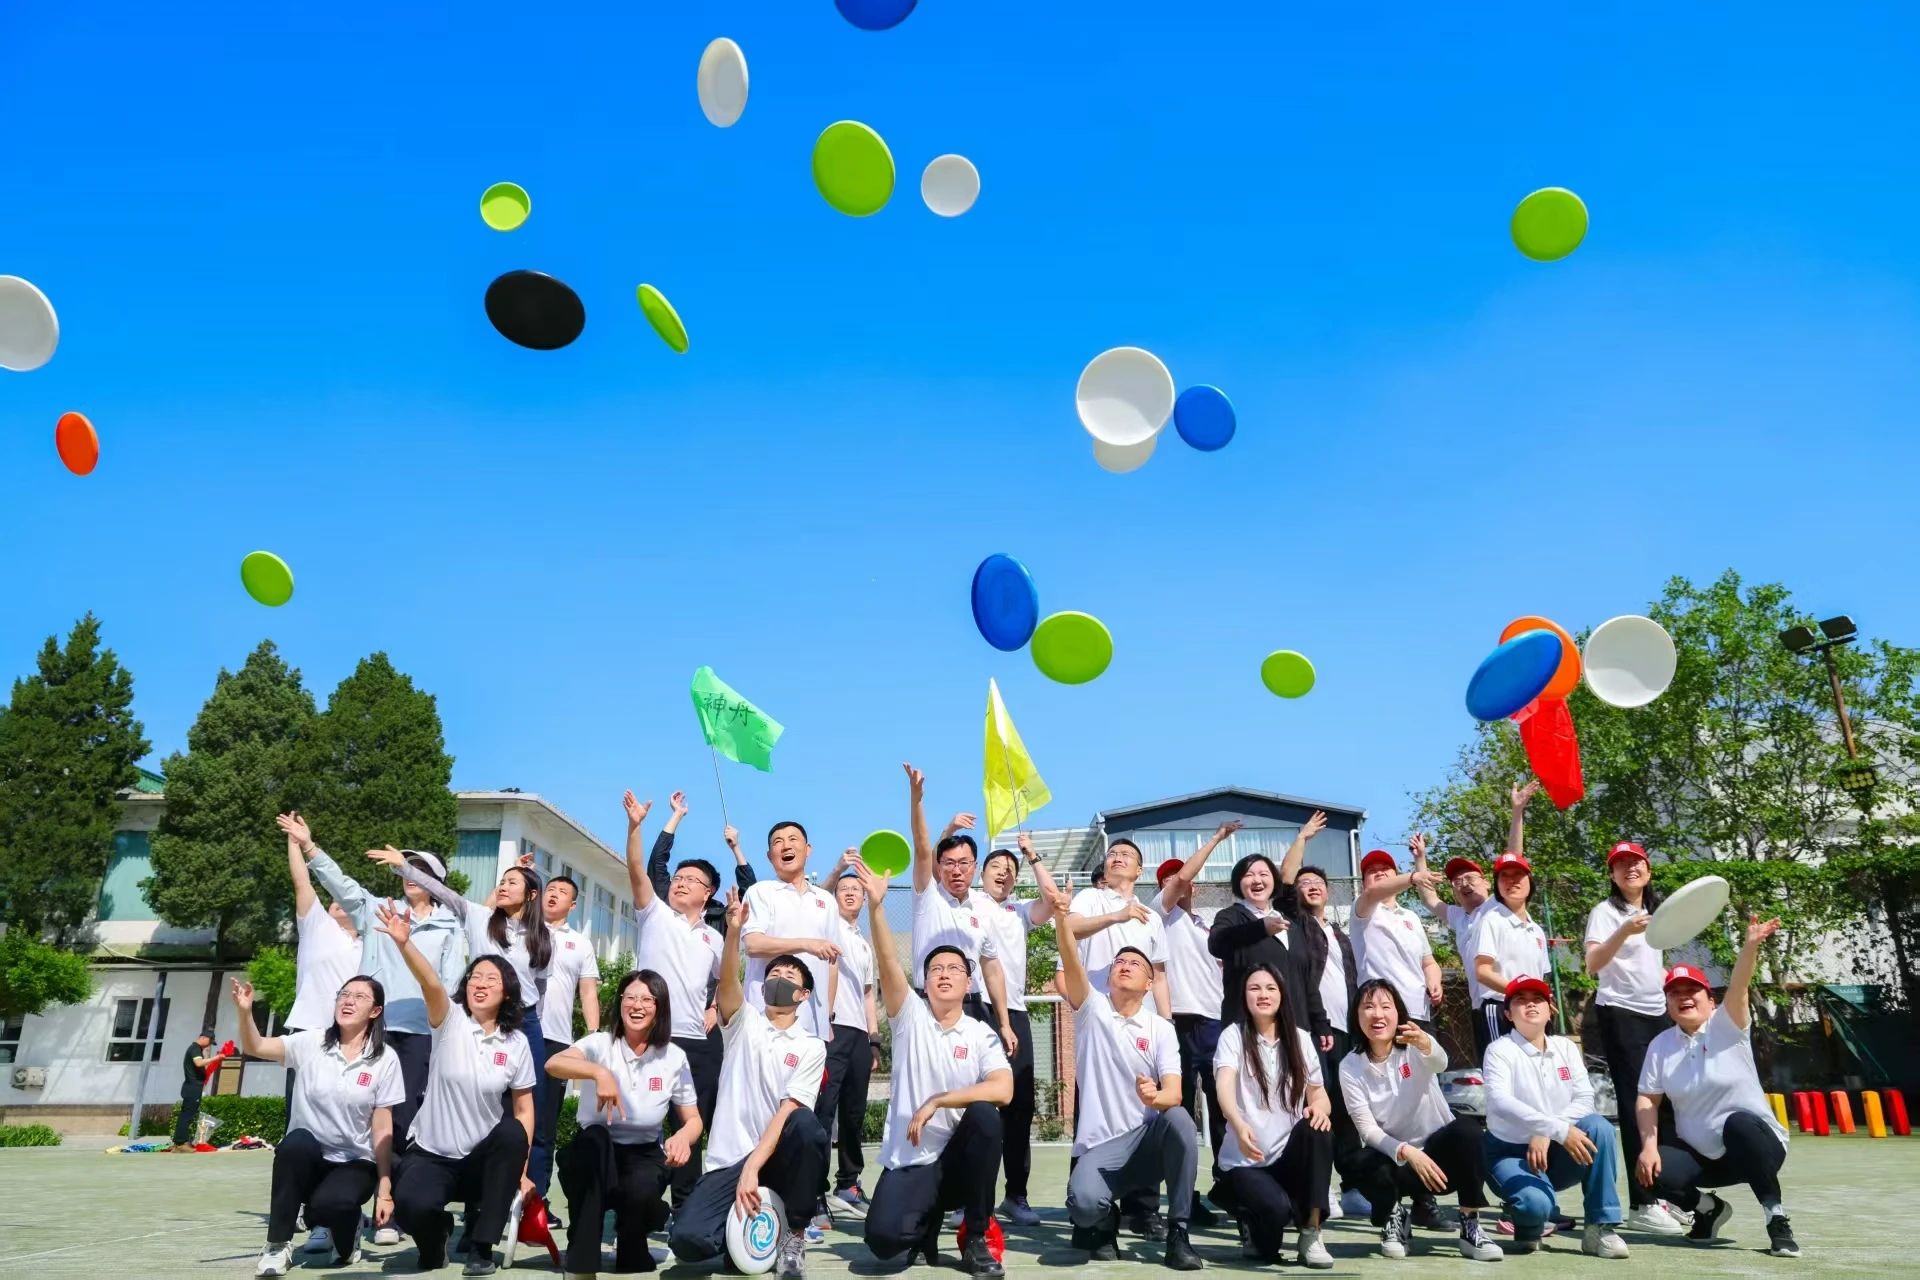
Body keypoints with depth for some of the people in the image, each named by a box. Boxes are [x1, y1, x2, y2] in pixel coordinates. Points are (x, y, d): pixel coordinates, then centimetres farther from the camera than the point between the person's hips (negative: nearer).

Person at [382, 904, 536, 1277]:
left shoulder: (517, 1043, -2)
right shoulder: (450, 1021, -8)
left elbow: (524, 1110, 1)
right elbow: (430, 984, -29)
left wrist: (519, 1172, -7)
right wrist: (404, 943, -49)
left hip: (483, 1159, 2)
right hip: (431, 1155, -2)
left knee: (512, 1131, -30)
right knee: (413, 1205, -33)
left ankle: (480, 1245, -15)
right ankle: (436, 1234, 8)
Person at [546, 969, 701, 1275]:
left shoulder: (674, 1056, -3)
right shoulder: (600, 1044, -10)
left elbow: (693, 1118, 2)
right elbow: (553, 1064, -31)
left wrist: (684, 1136, -23)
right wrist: (598, 1072, -50)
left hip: (643, 1156, 1)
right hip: (595, 1156, 0)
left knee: (640, 1193, -34)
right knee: (594, 1137, -36)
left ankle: (632, 1254, 3)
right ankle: (581, 1262, -25)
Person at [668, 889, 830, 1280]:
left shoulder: (811, 1048, 5)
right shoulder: (743, 1023, 9)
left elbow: (788, 1111, -9)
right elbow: (728, 984, -13)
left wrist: (753, 1167, -23)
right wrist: (733, 930, -32)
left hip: (777, 1156, 0)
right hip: (728, 1160, 0)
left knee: (806, 1125, -35)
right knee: (688, 1241, -26)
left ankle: (795, 1235, -12)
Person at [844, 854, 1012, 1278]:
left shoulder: (982, 1034, 1)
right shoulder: (910, 1016, 0)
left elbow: (1003, 1090, -18)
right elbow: (887, 965, -19)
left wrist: (936, 1102, -20)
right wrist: (875, 906, -34)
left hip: (959, 1157, 1)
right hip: (908, 1159, -1)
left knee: (984, 1114, -31)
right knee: (884, 1239, -26)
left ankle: (975, 1238, -11)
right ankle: (926, 1221, 15)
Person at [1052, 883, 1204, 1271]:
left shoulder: (1162, 1030, 4)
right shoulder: (1092, 1009, 3)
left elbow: (1174, 1095, -9)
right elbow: (1072, 966, -18)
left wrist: (1155, 1097, -34)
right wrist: (1063, 923, -37)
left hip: (1148, 1137, 2)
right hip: (1100, 1145, -1)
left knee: (1179, 1120, -33)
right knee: (1083, 1201, -33)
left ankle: (1178, 1235, -18)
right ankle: (1103, 1224, 8)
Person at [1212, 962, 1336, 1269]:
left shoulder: (1300, 1039, 7)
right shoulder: (1233, 1036, -5)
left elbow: (1318, 1094, 5)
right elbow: (1224, 1086, -22)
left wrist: (1319, 1107, -21)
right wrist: (1239, 1126, -43)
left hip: (1289, 1157, 3)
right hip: (1246, 1161, -3)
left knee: (1317, 1130, -30)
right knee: (1276, 1207, -33)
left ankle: (1311, 1234, -15)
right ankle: (1253, 1227, 7)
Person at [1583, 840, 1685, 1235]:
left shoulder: (1655, 912, 16)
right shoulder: (1605, 911, -7)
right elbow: (1592, 965, -21)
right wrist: (1624, 931, -33)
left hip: (1658, 1013, 7)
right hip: (1621, 1013, -7)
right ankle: (1642, 1205, -8)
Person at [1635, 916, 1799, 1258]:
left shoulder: (1726, 1027, -9)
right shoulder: (1660, 1045, 0)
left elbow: (1738, 989, -29)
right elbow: (1647, 1100, -1)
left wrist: (1751, 946, -49)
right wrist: (1649, 1146, -17)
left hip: (1755, 1145, -4)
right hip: (1699, 1155, 4)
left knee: (1738, 1123, -38)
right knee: (1651, 1173, -23)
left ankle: (1776, 1217, -20)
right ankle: (1709, 1208, 9)